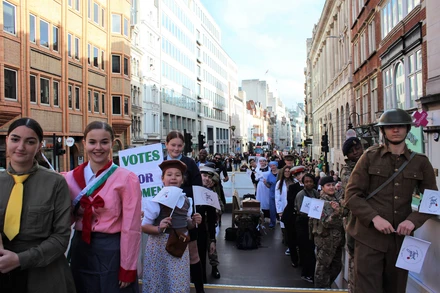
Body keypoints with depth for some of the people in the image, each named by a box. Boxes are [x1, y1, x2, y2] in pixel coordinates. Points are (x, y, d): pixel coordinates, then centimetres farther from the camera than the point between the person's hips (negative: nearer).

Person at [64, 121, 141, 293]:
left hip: (112, 251, -4)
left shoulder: (126, 179, -12)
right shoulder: (71, 177, 1)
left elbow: (131, 228, -12)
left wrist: (127, 268, -11)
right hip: (81, 250, 5)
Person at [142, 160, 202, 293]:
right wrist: (159, 228, -25)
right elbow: (144, 226, -9)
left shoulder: (186, 201, 3)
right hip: (160, 246, -4)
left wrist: (193, 222, -5)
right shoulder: (155, 200, -13)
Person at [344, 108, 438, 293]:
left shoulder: (420, 162, 7)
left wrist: (413, 220, -9)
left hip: (401, 238, 3)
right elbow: (351, 195, -3)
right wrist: (374, 218, -17)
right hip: (369, 237, -3)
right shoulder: (370, 157, 1)